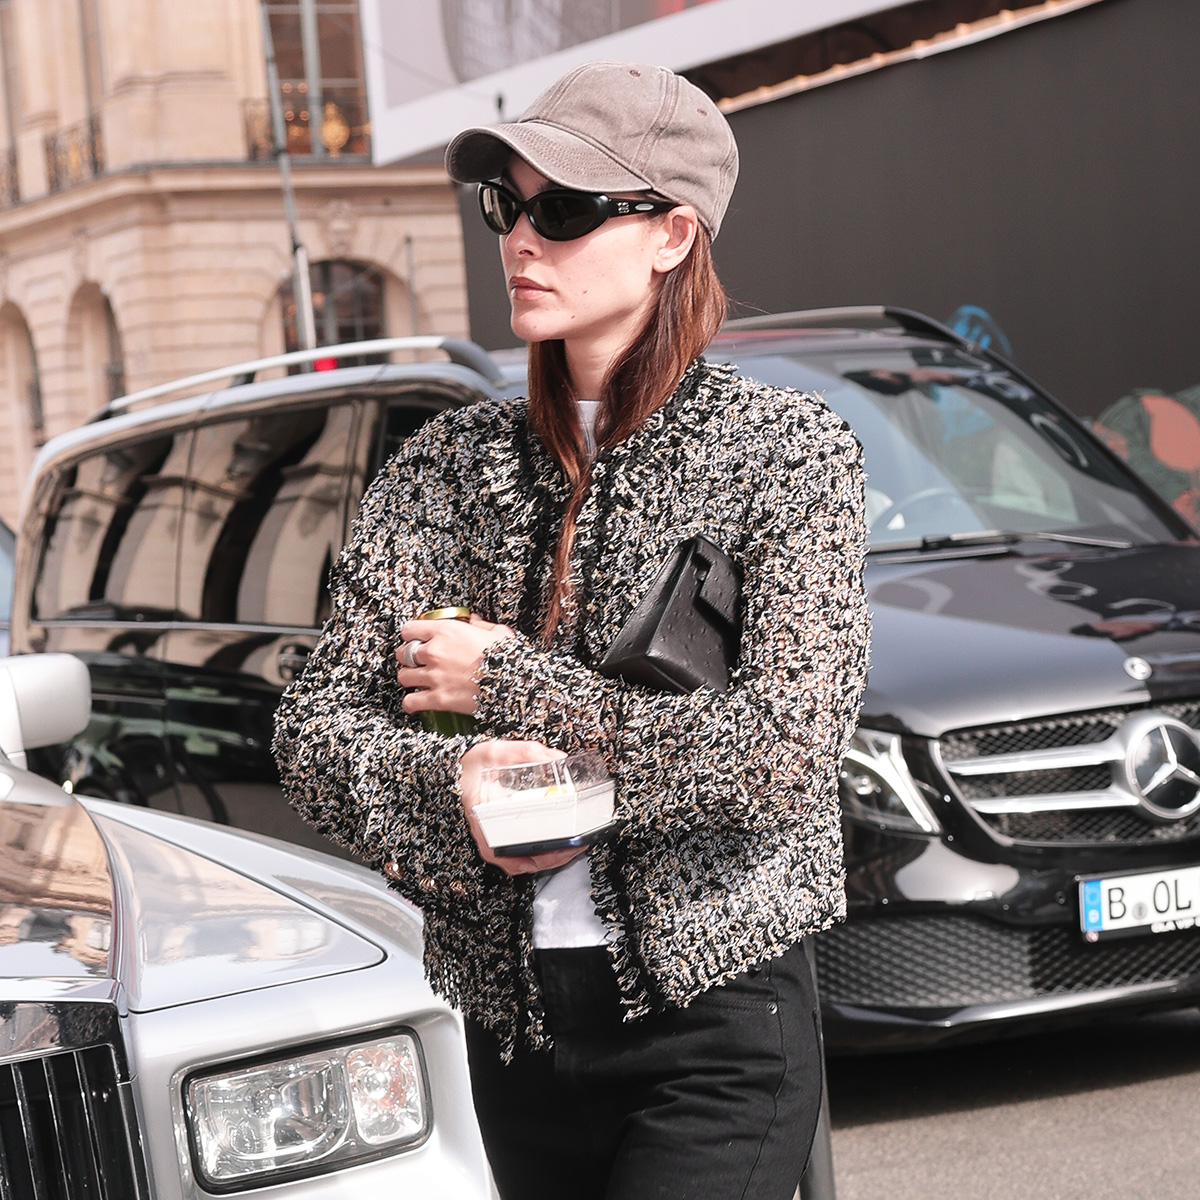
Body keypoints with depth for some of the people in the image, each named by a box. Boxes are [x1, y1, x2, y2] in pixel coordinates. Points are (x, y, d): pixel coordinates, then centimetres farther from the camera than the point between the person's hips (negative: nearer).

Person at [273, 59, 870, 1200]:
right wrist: (450, 785, -18)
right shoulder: (450, 461, 8)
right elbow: (316, 722, 3)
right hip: (513, 1028, 4)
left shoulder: (790, 452, -3)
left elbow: (789, 748, -14)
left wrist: (509, 684, -10)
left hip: (717, 1025, -4)